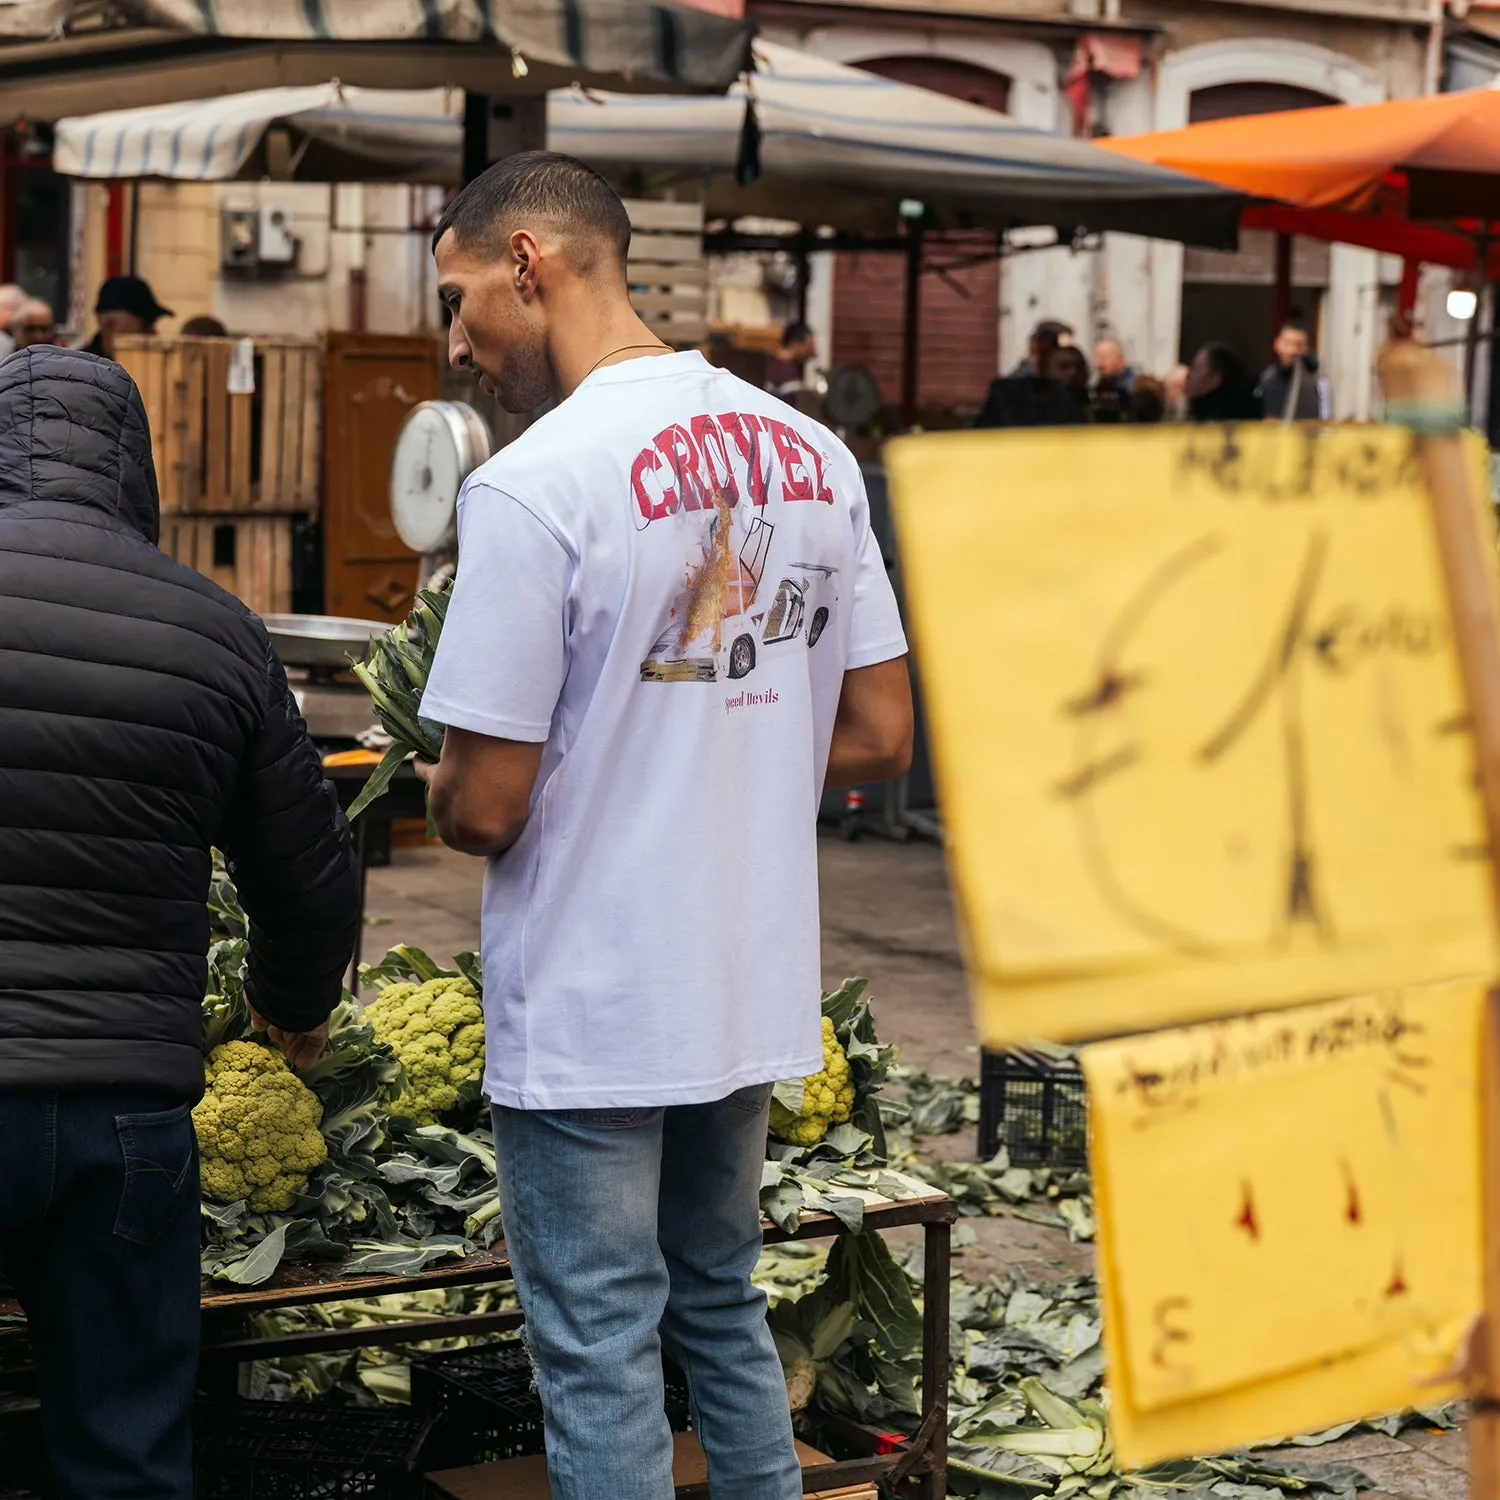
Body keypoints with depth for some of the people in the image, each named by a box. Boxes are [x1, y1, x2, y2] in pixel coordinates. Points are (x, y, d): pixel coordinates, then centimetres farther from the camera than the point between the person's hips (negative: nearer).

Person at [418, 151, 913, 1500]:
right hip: (758, 988, 7)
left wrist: (441, 787, 5)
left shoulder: (532, 488, -19)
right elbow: (880, 738, 7)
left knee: (601, 1359, 6)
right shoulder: (812, 453, 2)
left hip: (590, 1017, -7)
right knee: (723, 1311, 22)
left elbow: (482, 812, -17)